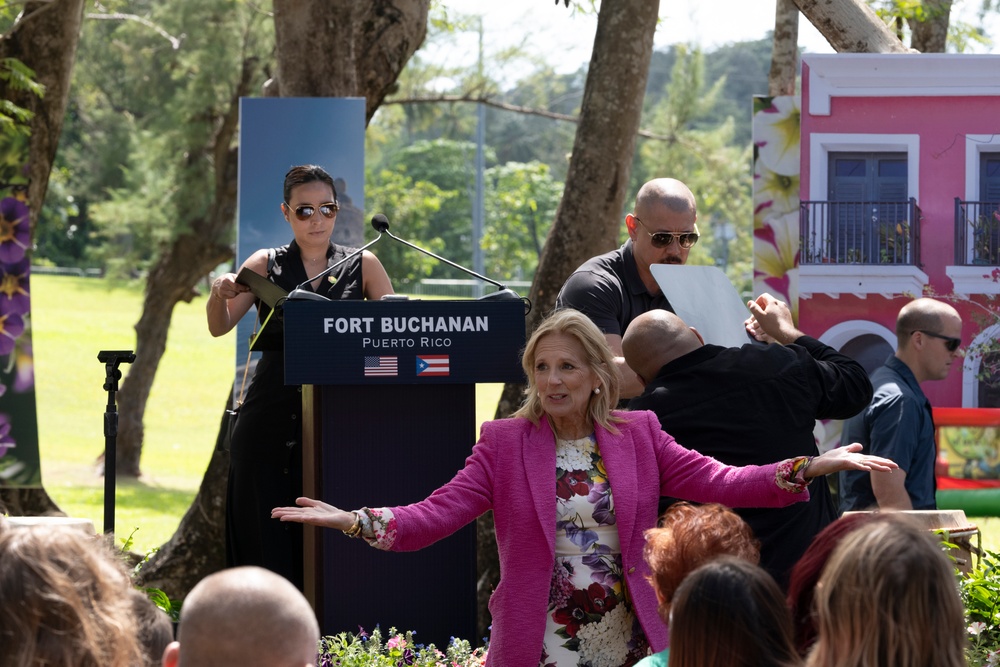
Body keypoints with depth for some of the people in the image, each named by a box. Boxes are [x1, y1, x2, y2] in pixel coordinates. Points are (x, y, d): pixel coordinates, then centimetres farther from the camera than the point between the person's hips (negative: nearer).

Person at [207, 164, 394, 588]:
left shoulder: (362, 266, 11)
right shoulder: (267, 265, 10)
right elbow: (220, 327, -1)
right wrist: (220, 293, -22)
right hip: (271, 422, 0)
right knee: (266, 535, -3)